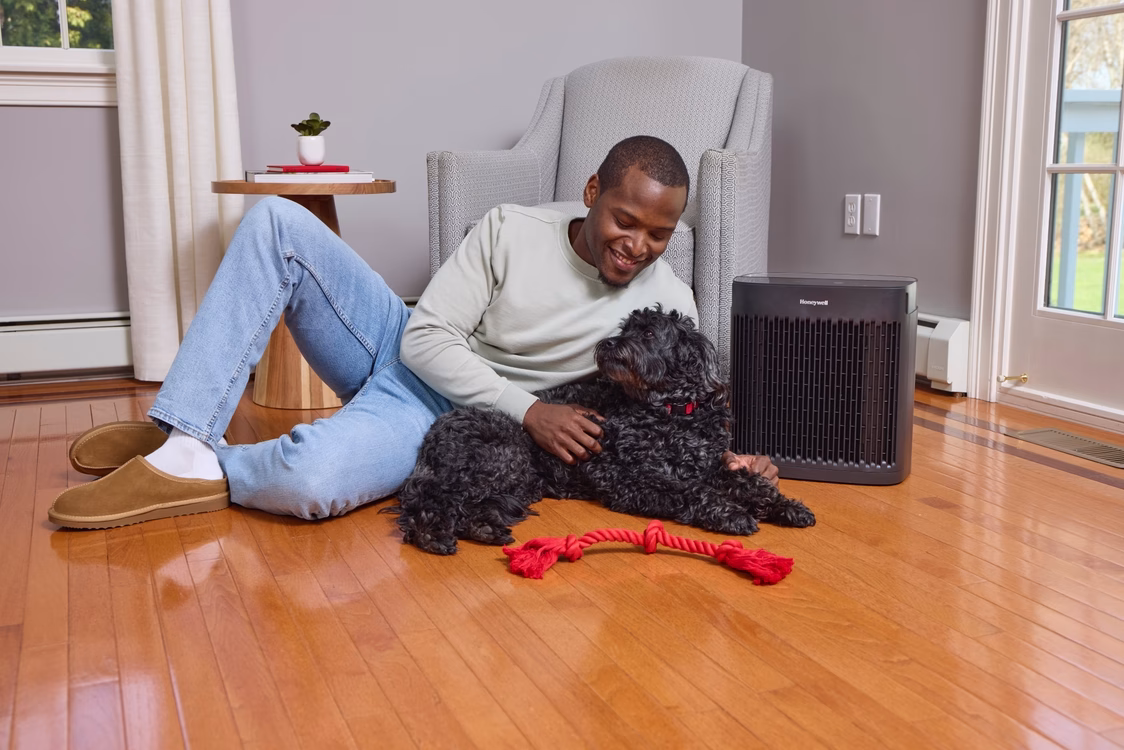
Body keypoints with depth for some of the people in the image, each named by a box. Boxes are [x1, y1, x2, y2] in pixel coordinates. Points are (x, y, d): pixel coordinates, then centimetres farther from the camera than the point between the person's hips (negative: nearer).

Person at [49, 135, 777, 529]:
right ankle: (184, 434, -15)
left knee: (310, 480, -38)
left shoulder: (670, 303, -9)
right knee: (276, 220, -15)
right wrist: (528, 410, -22)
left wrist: (720, 460, -22)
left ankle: (205, 475, -4)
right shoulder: (511, 230, -8)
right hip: (405, 356, 4)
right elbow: (428, 337, -10)